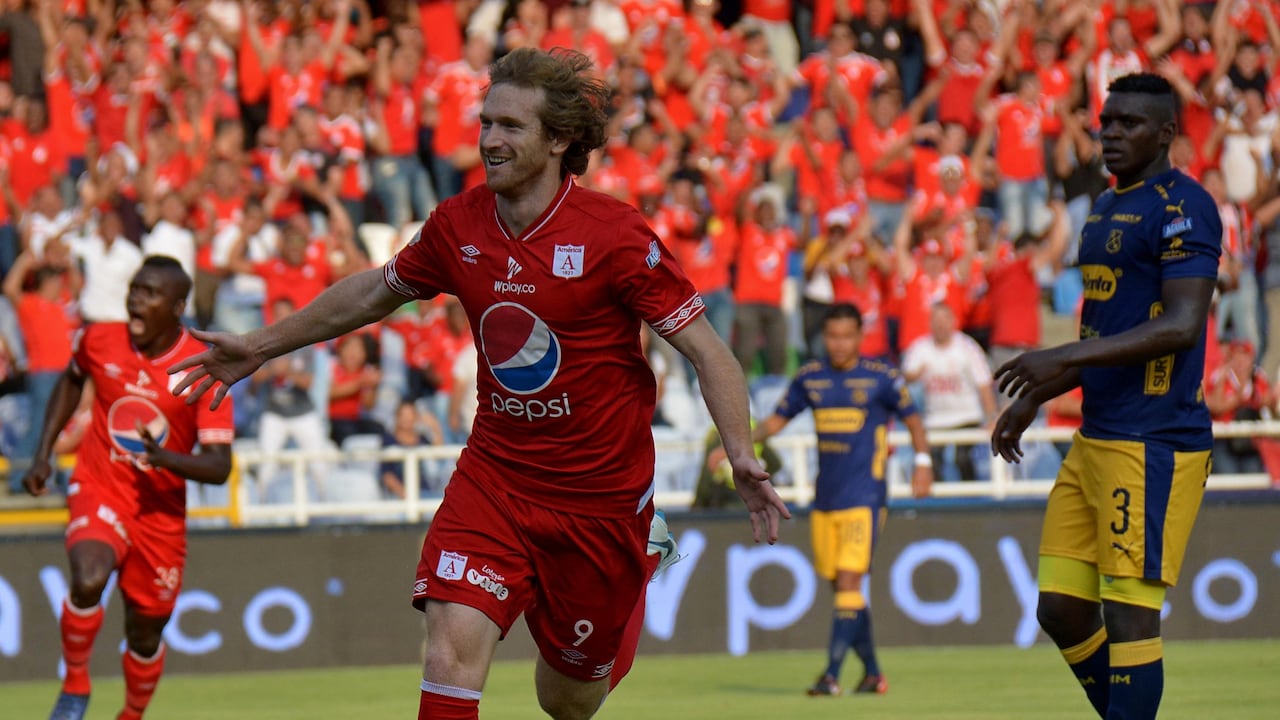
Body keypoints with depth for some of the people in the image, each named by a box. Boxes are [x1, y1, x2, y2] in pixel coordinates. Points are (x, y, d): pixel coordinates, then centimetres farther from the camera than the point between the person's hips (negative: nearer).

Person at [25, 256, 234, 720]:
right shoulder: (100, 341, -8)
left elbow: (219, 467, -17)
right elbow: (72, 381, 17)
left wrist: (164, 458, -35)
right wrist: (43, 453, 12)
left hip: (162, 510, 0)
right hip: (99, 489, 0)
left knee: (146, 632, 10)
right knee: (88, 581, -30)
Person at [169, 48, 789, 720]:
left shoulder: (614, 235, -17)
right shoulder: (457, 224, -3)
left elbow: (706, 350, -13)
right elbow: (374, 292, 17)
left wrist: (741, 456, -27)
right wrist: (260, 347, 23)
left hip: (601, 489, -3)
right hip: (494, 473, 3)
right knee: (453, 642, -21)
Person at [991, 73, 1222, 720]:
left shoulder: (1181, 208, -11)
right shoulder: (1106, 210, 19)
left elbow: (1181, 326, -21)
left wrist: (1065, 357, -23)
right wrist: (1034, 399, 26)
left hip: (1153, 445, -10)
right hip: (1094, 440, 10)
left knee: (1129, 616, -9)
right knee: (1061, 610, 9)